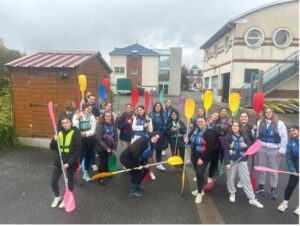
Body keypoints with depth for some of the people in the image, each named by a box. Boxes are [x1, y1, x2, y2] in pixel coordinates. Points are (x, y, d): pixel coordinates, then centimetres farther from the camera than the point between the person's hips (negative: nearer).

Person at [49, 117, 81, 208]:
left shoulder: (75, 133, -12)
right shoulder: (59, 132, 2)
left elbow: (78, 150, -14)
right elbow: (52, 147, 6)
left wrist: (69, 163, -18)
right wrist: (54, 140, -15)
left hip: (71, 161, -4)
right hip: (59, 160, 4)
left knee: (70, 181, 14)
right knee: (53, 181, 6)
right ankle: (57, 196, 35)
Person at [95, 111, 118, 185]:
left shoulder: (113, 125, -2)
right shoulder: (100, 125, -16)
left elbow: (116, 137, 1)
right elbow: (98, 138, -20)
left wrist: (114, 148, -4)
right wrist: (106, 148, -20)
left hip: (111, 148, 4)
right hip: (101, 148, -4)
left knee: (108, 162, 11)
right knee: (103, 162, 1)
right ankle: (100, 178, 21)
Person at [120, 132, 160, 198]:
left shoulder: (152, 146, 4)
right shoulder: (143, 140, -24)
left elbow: (146, 156, 7)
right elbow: (134, 151, -32)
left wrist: (144, 164, -12)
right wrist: (138, 165, -23)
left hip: (133, 159, 9)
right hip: (126, 157, -9)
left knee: (144, 171, 13)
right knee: (137, 173, -8)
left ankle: (137, 185, 34)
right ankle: (133, 191, 9)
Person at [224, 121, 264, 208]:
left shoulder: (244, 137, 1)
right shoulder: (228, 137, -7)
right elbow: (226, 151, -10)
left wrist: (246, 146, -18)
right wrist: (227, 163, -16)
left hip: (242, 161, 2)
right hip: (231, 161, -1)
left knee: (246, 179, 4)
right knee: (230, 178, 9)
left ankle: (252, 199, 14)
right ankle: (232, 193, 33)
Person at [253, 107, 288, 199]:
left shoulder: (279, 123, -6)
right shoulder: (260, 123, 4)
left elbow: (284, 137, -5)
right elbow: (256, 135, 13)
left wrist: (282, 150, -8)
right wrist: (254, 130, -8)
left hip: (274, 149, -3)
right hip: (262, 148, 3)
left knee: (273, 169, 7)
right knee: (261, 167, 14)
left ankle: (273, 189, 22)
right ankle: (260, 186, 30)